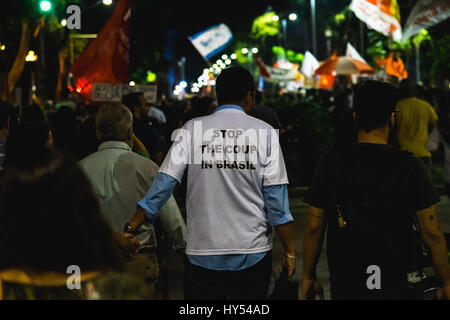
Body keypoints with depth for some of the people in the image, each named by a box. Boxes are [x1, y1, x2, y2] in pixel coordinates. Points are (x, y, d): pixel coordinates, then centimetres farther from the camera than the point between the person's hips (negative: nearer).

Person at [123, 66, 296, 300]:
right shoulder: (265, 132, -1)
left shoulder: (192, 130, 0)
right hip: (253, 253, 0)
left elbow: (163, 184, -5)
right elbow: (276, 199, -4)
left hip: (203, 253, 0)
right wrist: (289, 251, 3)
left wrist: (130, 229, 0)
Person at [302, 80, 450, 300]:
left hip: (346, 288, 1)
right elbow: (432, 232, -6)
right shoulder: (411, 167, -7)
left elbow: (314, 227, -2)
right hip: (400, 288, -1)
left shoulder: (331, 165, -5)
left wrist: (308, 276, 10)